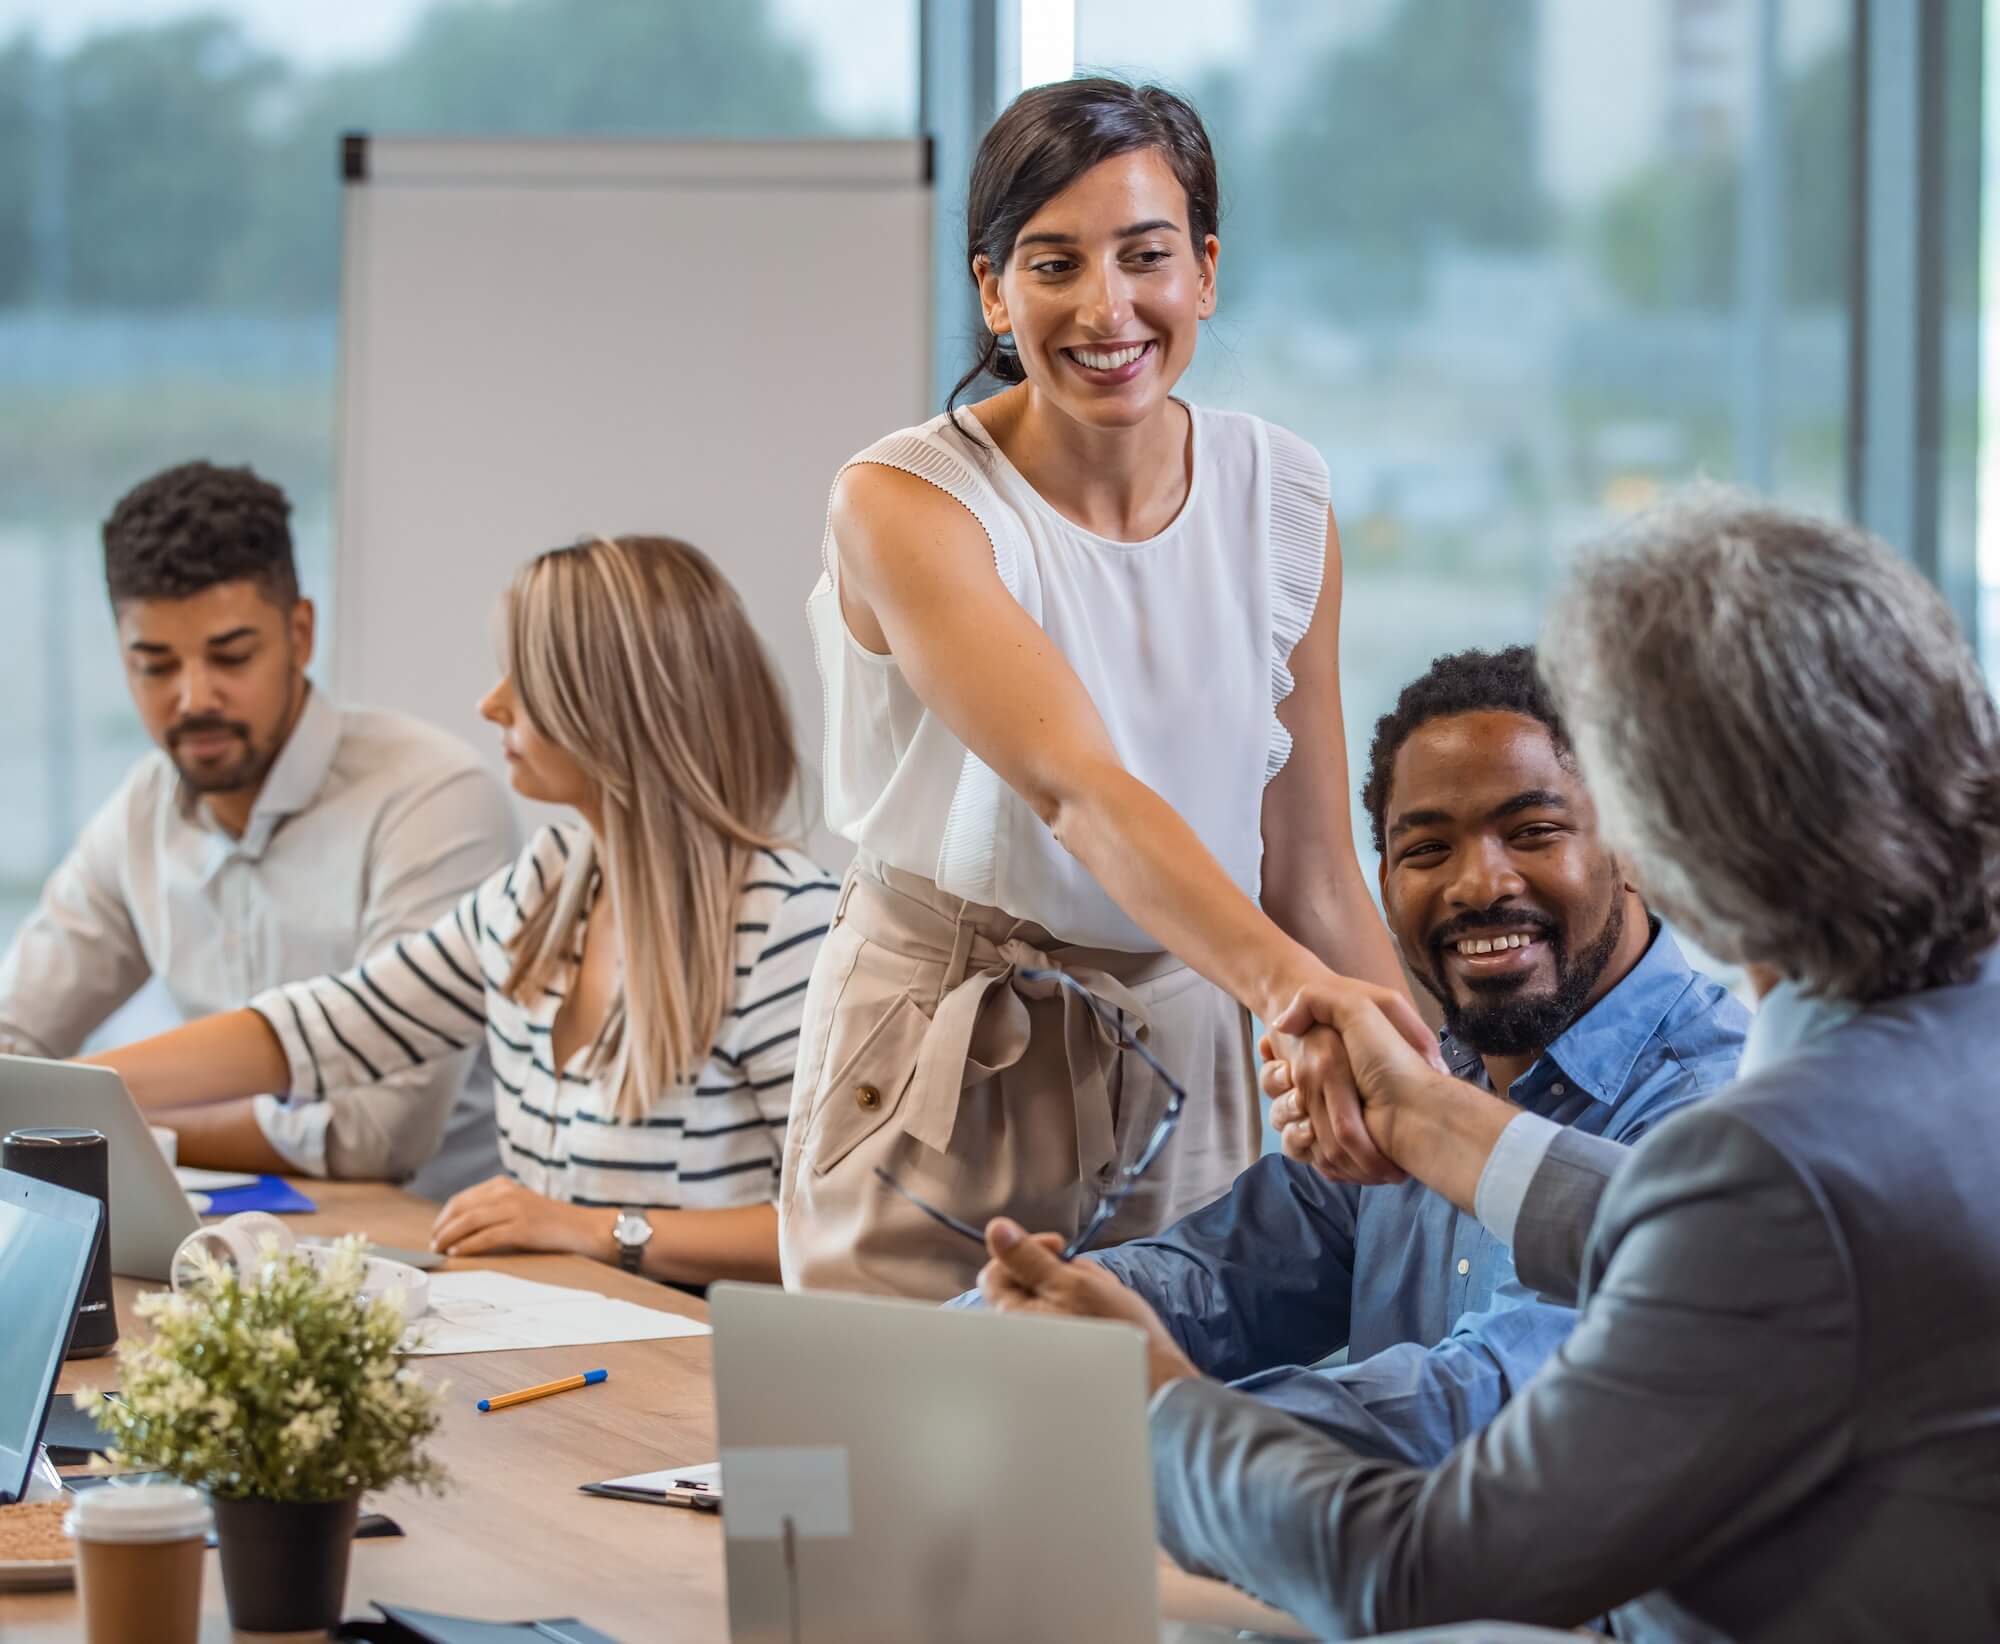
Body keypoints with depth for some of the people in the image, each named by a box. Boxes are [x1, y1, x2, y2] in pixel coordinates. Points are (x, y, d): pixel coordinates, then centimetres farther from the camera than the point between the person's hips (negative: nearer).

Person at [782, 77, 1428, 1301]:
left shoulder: (1282, 498, -1)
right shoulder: (904, 507, -16)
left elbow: (1313, 878, 3)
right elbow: (1077, 790, -32)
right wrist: (1286, 982, -47)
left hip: (1191, 1075, 4)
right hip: (947, 1097, -4)